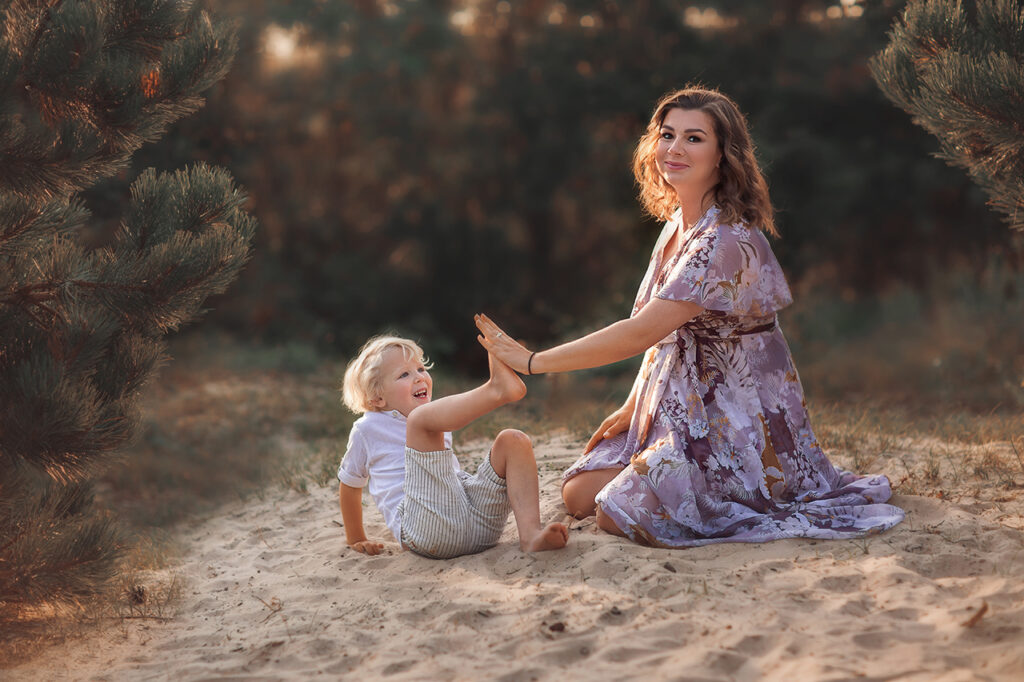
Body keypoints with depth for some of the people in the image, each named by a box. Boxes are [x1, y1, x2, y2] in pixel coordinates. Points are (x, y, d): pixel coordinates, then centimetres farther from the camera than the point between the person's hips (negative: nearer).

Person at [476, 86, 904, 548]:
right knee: (578, 493, 3)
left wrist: (533, 361, -24)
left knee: (618, 513, -20)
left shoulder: (728, 241, -24)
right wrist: (631, 408, 4)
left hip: (737, 426, -9)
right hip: (680, 414, 9)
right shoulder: (676, 225, 6)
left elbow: (640, 333, -28)